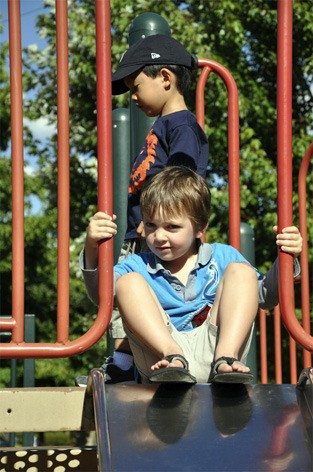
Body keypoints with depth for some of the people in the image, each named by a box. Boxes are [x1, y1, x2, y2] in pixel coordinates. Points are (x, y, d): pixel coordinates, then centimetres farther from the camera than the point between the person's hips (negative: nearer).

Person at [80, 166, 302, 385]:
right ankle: (173, 357, -35)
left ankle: (225, 359, -29)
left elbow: (265, 296, 17)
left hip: (214, 345, 1)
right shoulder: (138, 266, 16)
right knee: (128, 283, -13)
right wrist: (92, 251, -21)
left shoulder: (222, 257, 19)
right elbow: (101, 293, -4)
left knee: (241, 271, -8)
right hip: (161, 350, 0)